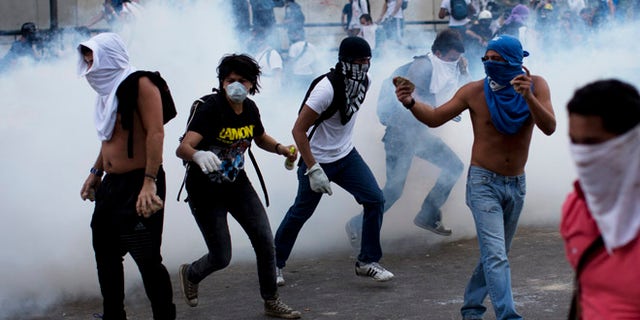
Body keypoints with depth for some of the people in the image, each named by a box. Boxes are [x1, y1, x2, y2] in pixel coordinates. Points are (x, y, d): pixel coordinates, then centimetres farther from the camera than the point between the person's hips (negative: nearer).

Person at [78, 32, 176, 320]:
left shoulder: (140, 83, -13)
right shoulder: (108, 88, 14)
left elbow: (155, 133, -21)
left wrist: (149, 183, -27)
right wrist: (96, 172, 22)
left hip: (139, 184, -9)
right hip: (112, 184, 9)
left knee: (147, 259, -7)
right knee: (105, 252, 15)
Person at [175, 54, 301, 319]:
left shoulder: (250, 109, -3)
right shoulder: (211, 109, -23)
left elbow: (260, 137, 20)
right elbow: (182, 148, -35)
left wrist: (280, 148, -1)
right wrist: (198, 155, -58)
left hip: (237, 185, 6)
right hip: (206, 191, -6)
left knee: (265, 241, -2)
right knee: (221, 258, -1)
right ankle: (190, 275, 34)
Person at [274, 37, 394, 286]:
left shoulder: (363, 82, -3)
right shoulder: (327, 88, -27)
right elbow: (298, 130, -25)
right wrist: (313, 169, -27)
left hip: (346, 156, 7)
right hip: (317, 160, -6)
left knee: (374, 199, -7)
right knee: (300, 213, 7)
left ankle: (367, 262, 4)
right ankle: (275, 263, 27)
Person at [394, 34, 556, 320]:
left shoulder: (535, 85, -7)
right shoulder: (474, 91, -10)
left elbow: (549, 128, -19)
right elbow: (435, 118, -5)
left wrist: (528, 97, -34)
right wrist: (411, 103, -23)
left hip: (516, 184, 4)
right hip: (484, 181, -3)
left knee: (496, 254, 16)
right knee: (495, 256, -14)